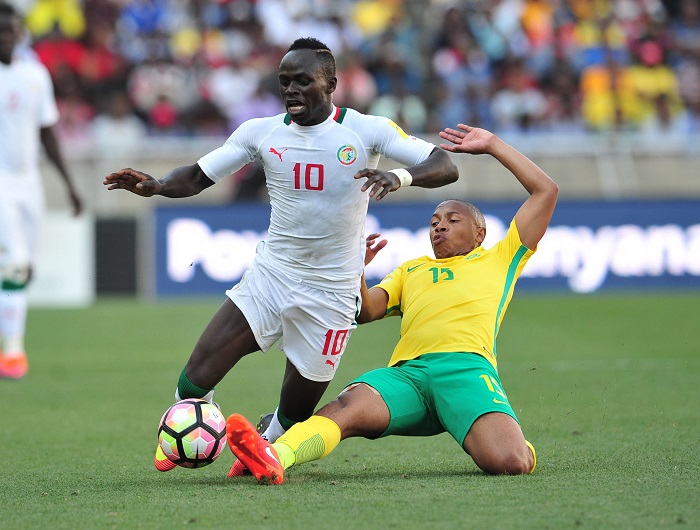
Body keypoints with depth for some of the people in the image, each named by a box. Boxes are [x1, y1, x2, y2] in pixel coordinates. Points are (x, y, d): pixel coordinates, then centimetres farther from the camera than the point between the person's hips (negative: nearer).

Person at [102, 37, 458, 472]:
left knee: (295, 416, 6)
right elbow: (197, 176, 5)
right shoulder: (262, 131, 1)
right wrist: (154, 186, -17)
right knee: (197, 379, -15)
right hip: (270, 274, 2)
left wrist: (398, 176, -37)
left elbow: (445, 167, -16)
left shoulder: (366, 131, -9)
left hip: (331, 294, -2)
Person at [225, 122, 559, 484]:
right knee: (343, 409, -34)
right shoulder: (411, 270, 40)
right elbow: (365, 312, 25)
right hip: (407, 371, 2)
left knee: (511, 464, -32)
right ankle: (273, 457, -60)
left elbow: (545, 190, 29)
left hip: (467, 368, -2)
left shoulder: (497, 260, 31)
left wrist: (492, 146, 32)